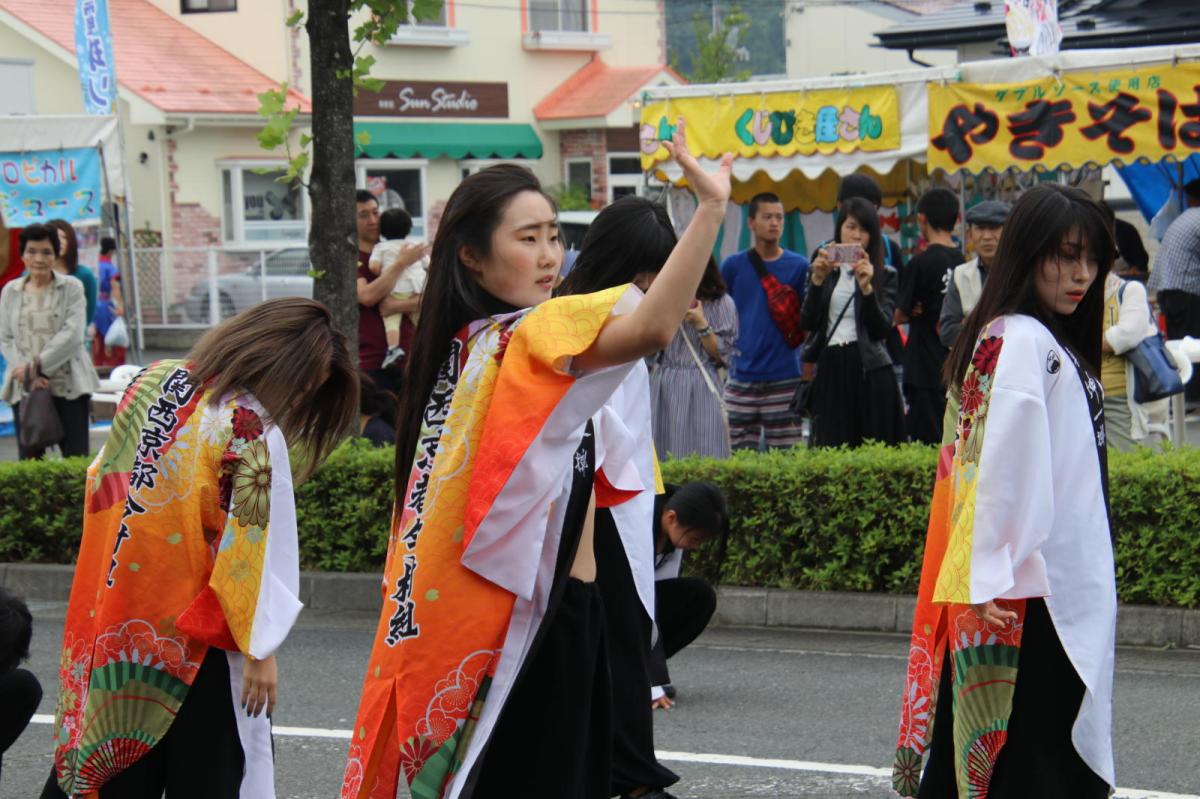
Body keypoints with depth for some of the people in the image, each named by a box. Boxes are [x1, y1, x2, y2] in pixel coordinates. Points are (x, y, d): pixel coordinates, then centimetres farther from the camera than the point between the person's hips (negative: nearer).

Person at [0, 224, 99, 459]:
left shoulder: (72, 288, 4)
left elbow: (72, 334, -7)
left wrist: (38, 365, -14)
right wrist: (27, 373, -10)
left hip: (68, 386, -2)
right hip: (25, 388, 2)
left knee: (76, 457, -5)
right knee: (29, 459, -1)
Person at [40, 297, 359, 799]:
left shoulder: (152, 382, 4)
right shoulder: (254, 428, -18)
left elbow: (102, 481, 14)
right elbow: (259, 547, -18)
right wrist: (260, 649, -12)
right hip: (193, 629, -6)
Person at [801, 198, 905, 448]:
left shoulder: (884, 275, 8)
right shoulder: (826, 271, 13)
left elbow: (883, 328, -5)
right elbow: (808, 322, 1)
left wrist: (866, 288, -17)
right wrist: (817, 280, -11)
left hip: (870, 372, -1)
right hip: (830, 371, 1)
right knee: (831, 449, -3)